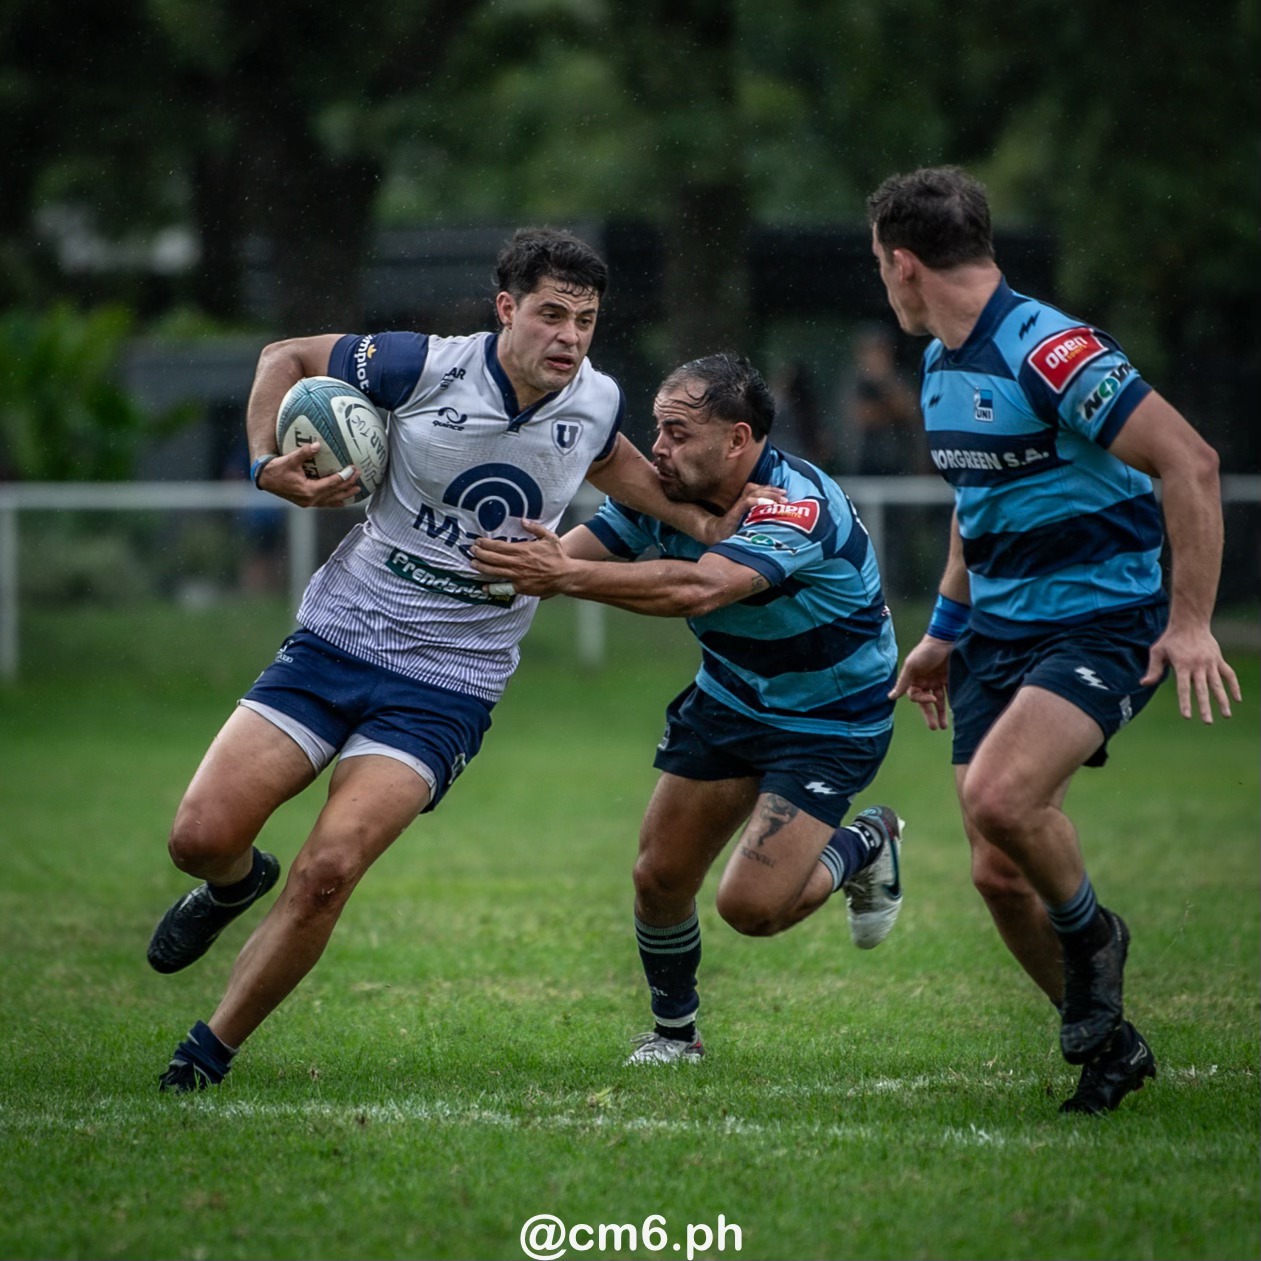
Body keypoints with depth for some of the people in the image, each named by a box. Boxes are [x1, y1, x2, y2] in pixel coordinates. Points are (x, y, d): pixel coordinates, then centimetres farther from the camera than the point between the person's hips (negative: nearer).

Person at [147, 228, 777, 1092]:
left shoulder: (596, 403, -2)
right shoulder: (421, 368, -12)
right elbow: (286, 356, 5)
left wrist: (696, 520, 14)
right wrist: (267, 465, -8)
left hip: (449, 684, 0)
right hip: (336, 636, 0)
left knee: (328, 872, -18)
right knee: (202, 836, -9)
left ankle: (209, 1055, 0)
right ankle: (235, 885, 31)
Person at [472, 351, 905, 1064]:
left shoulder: (799, 506, -32)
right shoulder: (665, 494, -10)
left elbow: (700, 587, -47)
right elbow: (565, 557, -11)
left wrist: (567, 575, -53)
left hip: (833, 721, -7)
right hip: (728, 701, 7)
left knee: (751, 906, -16)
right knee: (660, 879, 1)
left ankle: (869, 846, 13)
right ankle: (674, 1032, 25)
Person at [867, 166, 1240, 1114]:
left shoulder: (1049, 352, -20)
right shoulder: (942, 363, 9)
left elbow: (1190, 461, -23)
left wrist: (1191, 622, -25)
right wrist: (946, 629, 25)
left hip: (1101, 626, -9)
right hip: (997, 635, 9)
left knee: (998, 796, -30)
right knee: (999, 875, 2)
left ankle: (1090, 932, 0)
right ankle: (1109, 1046, 20)